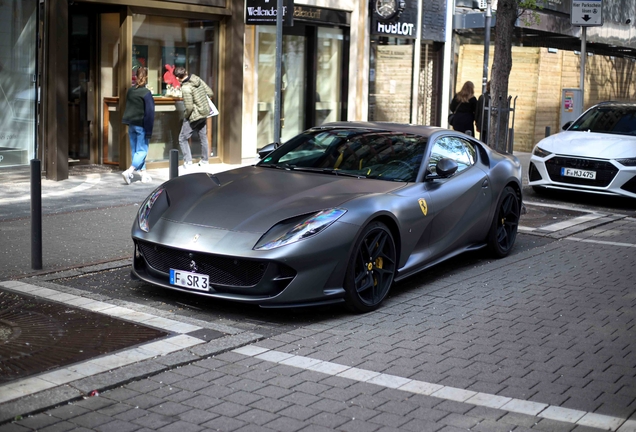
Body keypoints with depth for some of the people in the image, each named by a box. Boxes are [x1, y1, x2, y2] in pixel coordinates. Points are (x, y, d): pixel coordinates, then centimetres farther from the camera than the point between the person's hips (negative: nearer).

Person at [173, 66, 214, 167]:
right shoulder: (197, 79, -3)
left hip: (194, 116, -8)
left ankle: (188, 162, 3)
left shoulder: (185, 88, -24)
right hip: (205, 113, 8)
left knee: (182, 139, 6)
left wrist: (186, 116, -6)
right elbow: (210, 93, 2)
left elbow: (189, 107, -24)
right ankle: (204, 160, 31)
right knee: (203, 137, 20)